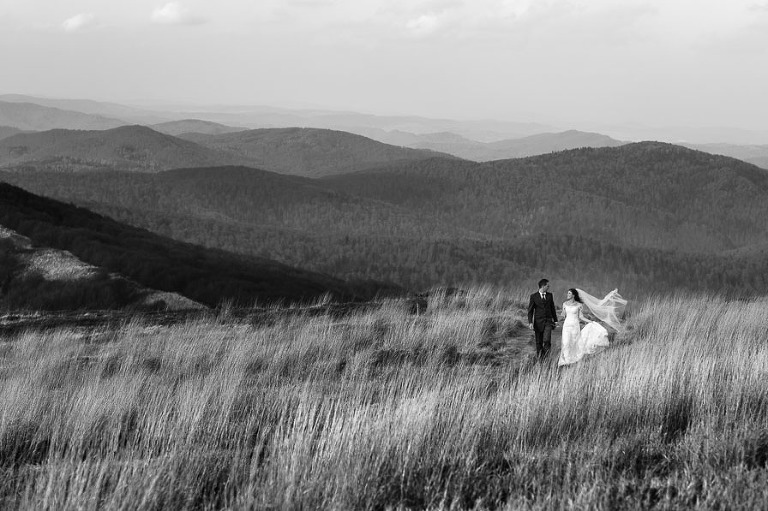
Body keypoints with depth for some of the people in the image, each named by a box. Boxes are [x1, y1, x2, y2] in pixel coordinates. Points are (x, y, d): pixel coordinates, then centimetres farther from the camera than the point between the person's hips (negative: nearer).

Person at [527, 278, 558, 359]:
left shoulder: (549, 295, 8)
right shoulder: (534, 296, -2)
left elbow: (552, 308, 16)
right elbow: (530, 310, -2)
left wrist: (555, 321, 16)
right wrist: (530, 322, -12)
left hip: (548, 321, 1)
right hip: (538, 322, -1)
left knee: (547, 340, -17)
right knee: (539, 342, 3)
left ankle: (546, 350, 9)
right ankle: (539, 356, 17)